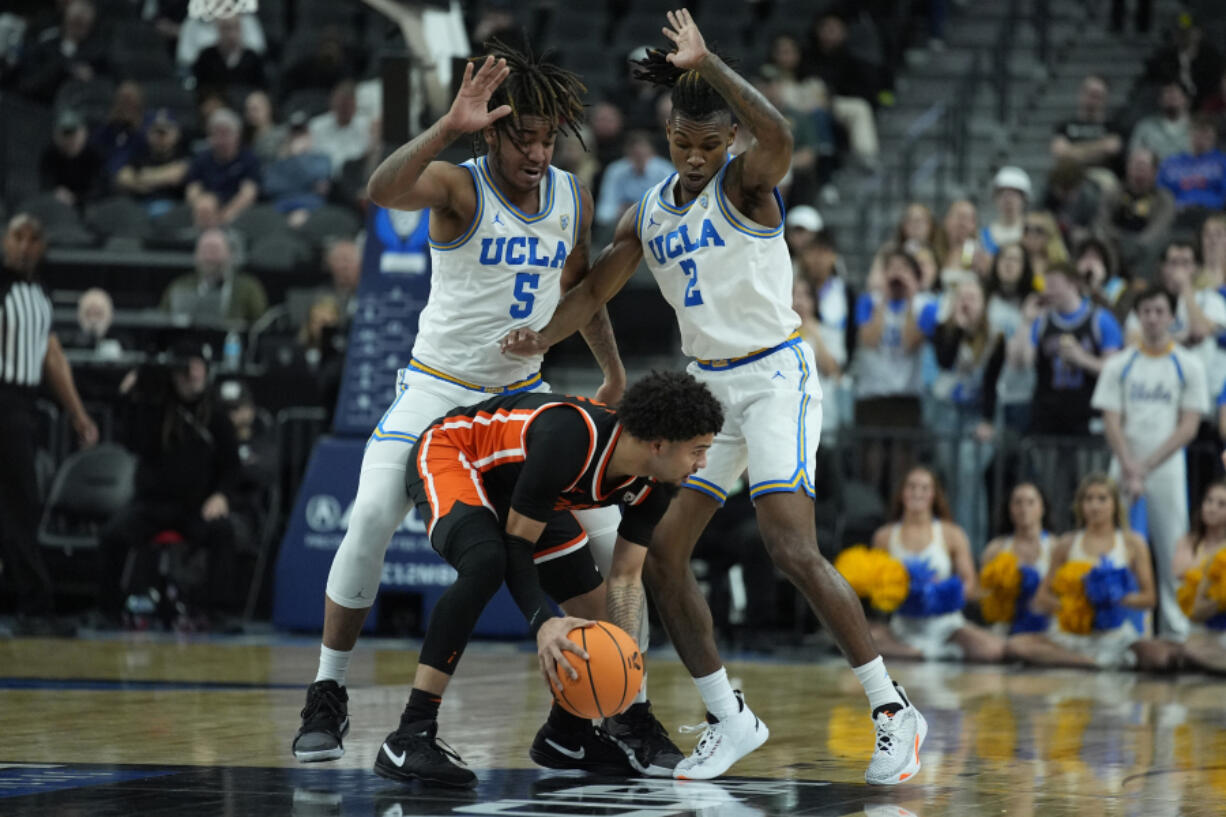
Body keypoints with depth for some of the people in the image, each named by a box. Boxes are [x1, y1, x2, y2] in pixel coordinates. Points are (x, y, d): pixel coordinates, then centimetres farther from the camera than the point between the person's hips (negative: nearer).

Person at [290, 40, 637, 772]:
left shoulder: (574, 199, -1)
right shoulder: (458, 187, -17)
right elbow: (382, 191, -41)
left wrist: (614, 372, 25)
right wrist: (448, 129, -53)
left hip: (524, 394, 5)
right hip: (438, 386, -5)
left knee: (606, 533, -2)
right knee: (371, 521, -23)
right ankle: (328, 699, -9)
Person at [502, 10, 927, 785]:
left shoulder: (746, 184, -13)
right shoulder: (649, 214, 8)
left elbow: (778, 136, -36)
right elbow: (596, 290, 14)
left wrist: (707, 64, -39)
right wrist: (543, 336, -5)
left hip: (775, 376, -8)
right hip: (709, 386, 8)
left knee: (793, 549, -20)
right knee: (662, 554, 2)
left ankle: (894, 713, -11)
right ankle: (731, 719, 13)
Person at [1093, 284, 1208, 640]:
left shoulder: (1189, 366, 4)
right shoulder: (1119, 366, 7)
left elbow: (1188, 427, -2)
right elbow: (1112, 423, 1)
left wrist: (1147, 466, -11)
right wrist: (1130, 469, -14)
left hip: (1168, 473, -1)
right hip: (1125, 471, 1)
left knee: (1172, 554, -3)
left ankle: (1175, 631, 2)